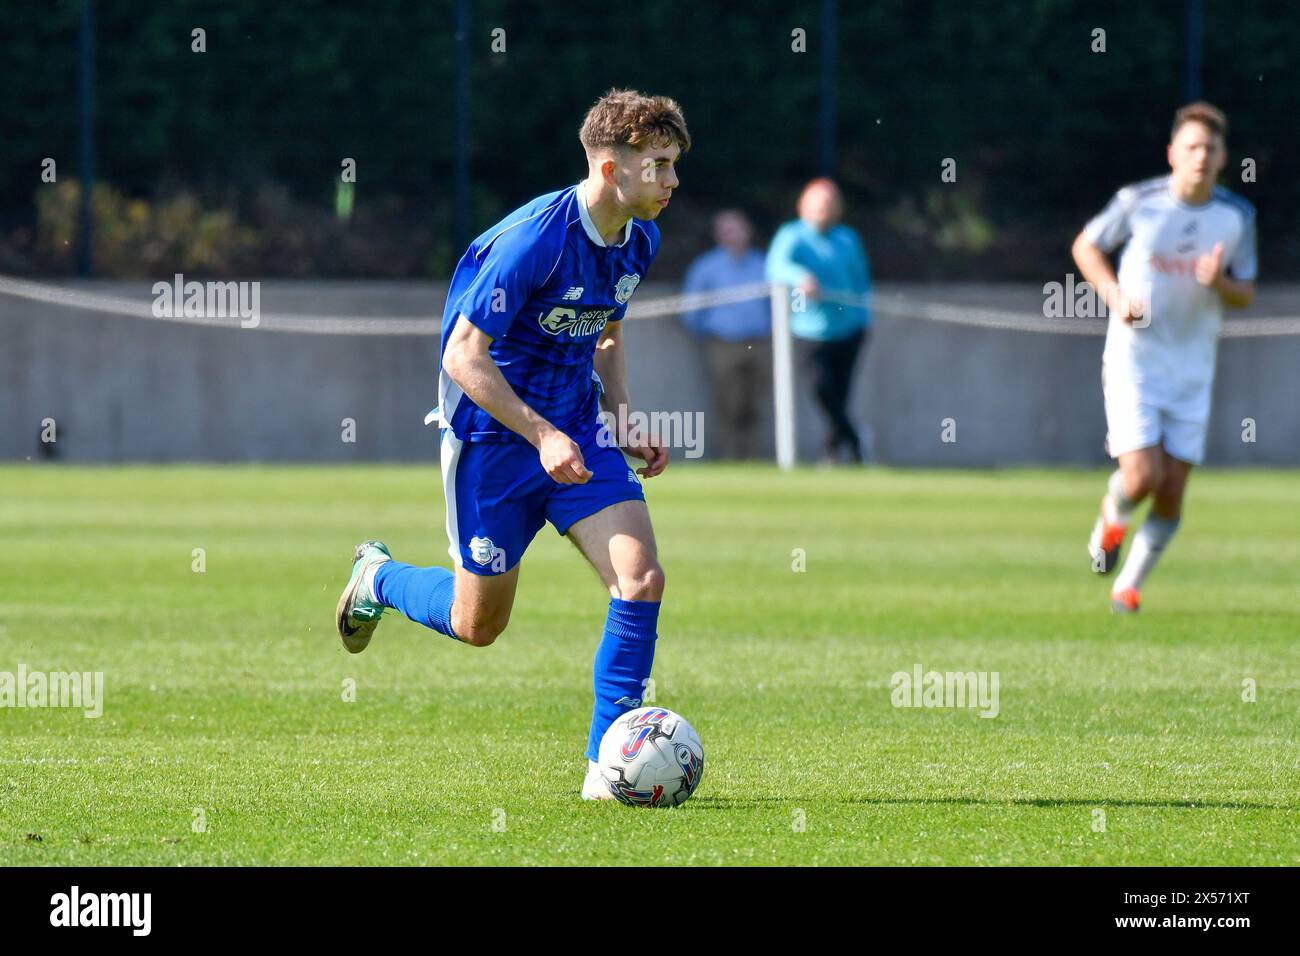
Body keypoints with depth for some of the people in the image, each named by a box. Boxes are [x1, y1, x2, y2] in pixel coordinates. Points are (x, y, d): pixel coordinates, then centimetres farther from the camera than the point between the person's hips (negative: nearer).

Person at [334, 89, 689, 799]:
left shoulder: (638, 243, 1)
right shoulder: (533, 240, -25)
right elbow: (464, 356, -22)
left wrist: (621, 424, 7)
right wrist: (542, 435, -25)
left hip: (574, 428, 6)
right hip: (492, 438, -6)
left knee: (642, 579, -14)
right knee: (477, 626, 7)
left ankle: (606, 766, -6)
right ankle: (378, 578, 40)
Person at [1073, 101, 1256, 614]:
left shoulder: (1238, 216, -1)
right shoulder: (1138, 201, -8)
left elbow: (1245, 295, 6)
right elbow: (1086, 246, 6)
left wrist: (1219, 282, -17)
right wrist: (1114, 295, -10)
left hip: (1192, 369, 3)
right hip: (1133, 359, -3)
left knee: (1172, 493, 0)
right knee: (1142, 478, -15)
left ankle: (1129, 585, 20)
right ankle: (1112, 516, 21)